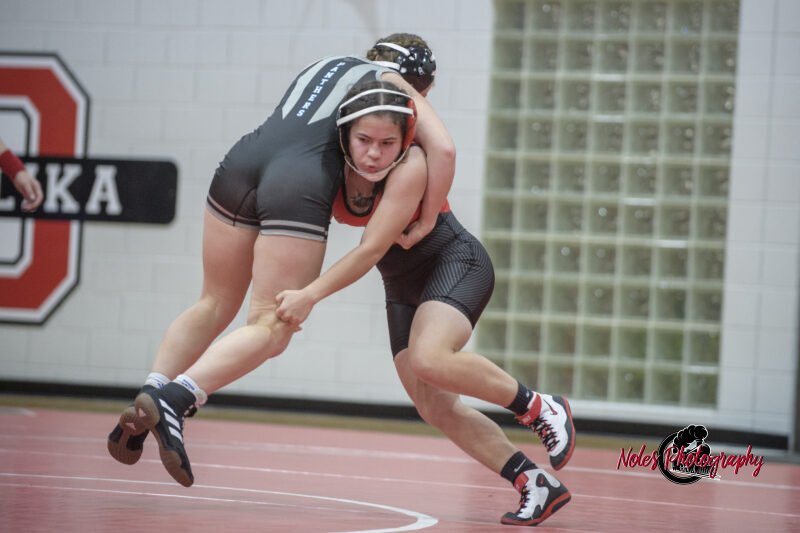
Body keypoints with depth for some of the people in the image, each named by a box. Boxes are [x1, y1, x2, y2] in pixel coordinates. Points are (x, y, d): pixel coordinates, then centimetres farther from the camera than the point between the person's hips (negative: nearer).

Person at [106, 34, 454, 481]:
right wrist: (428, 219, 11)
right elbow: (444, 149, 2)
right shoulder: (400, 89, 17)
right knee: (271, 329, -6)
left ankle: (148, 398, 3)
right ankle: (173, 400, -26)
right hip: (300, 185, -6)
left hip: (242, 160, 6)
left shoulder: (325, 65, 34)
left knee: (216, 305, 18)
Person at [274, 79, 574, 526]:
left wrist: (311, 295, -34)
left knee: (429, 360, -34)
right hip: (404, 286, 7)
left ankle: (539, 407, -14)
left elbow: (371, 251, -30)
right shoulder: (334, 166, -12)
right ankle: (537, 485, 2)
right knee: (436, 409, -4)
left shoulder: (412, 167, -28)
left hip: (456, 263, -7)